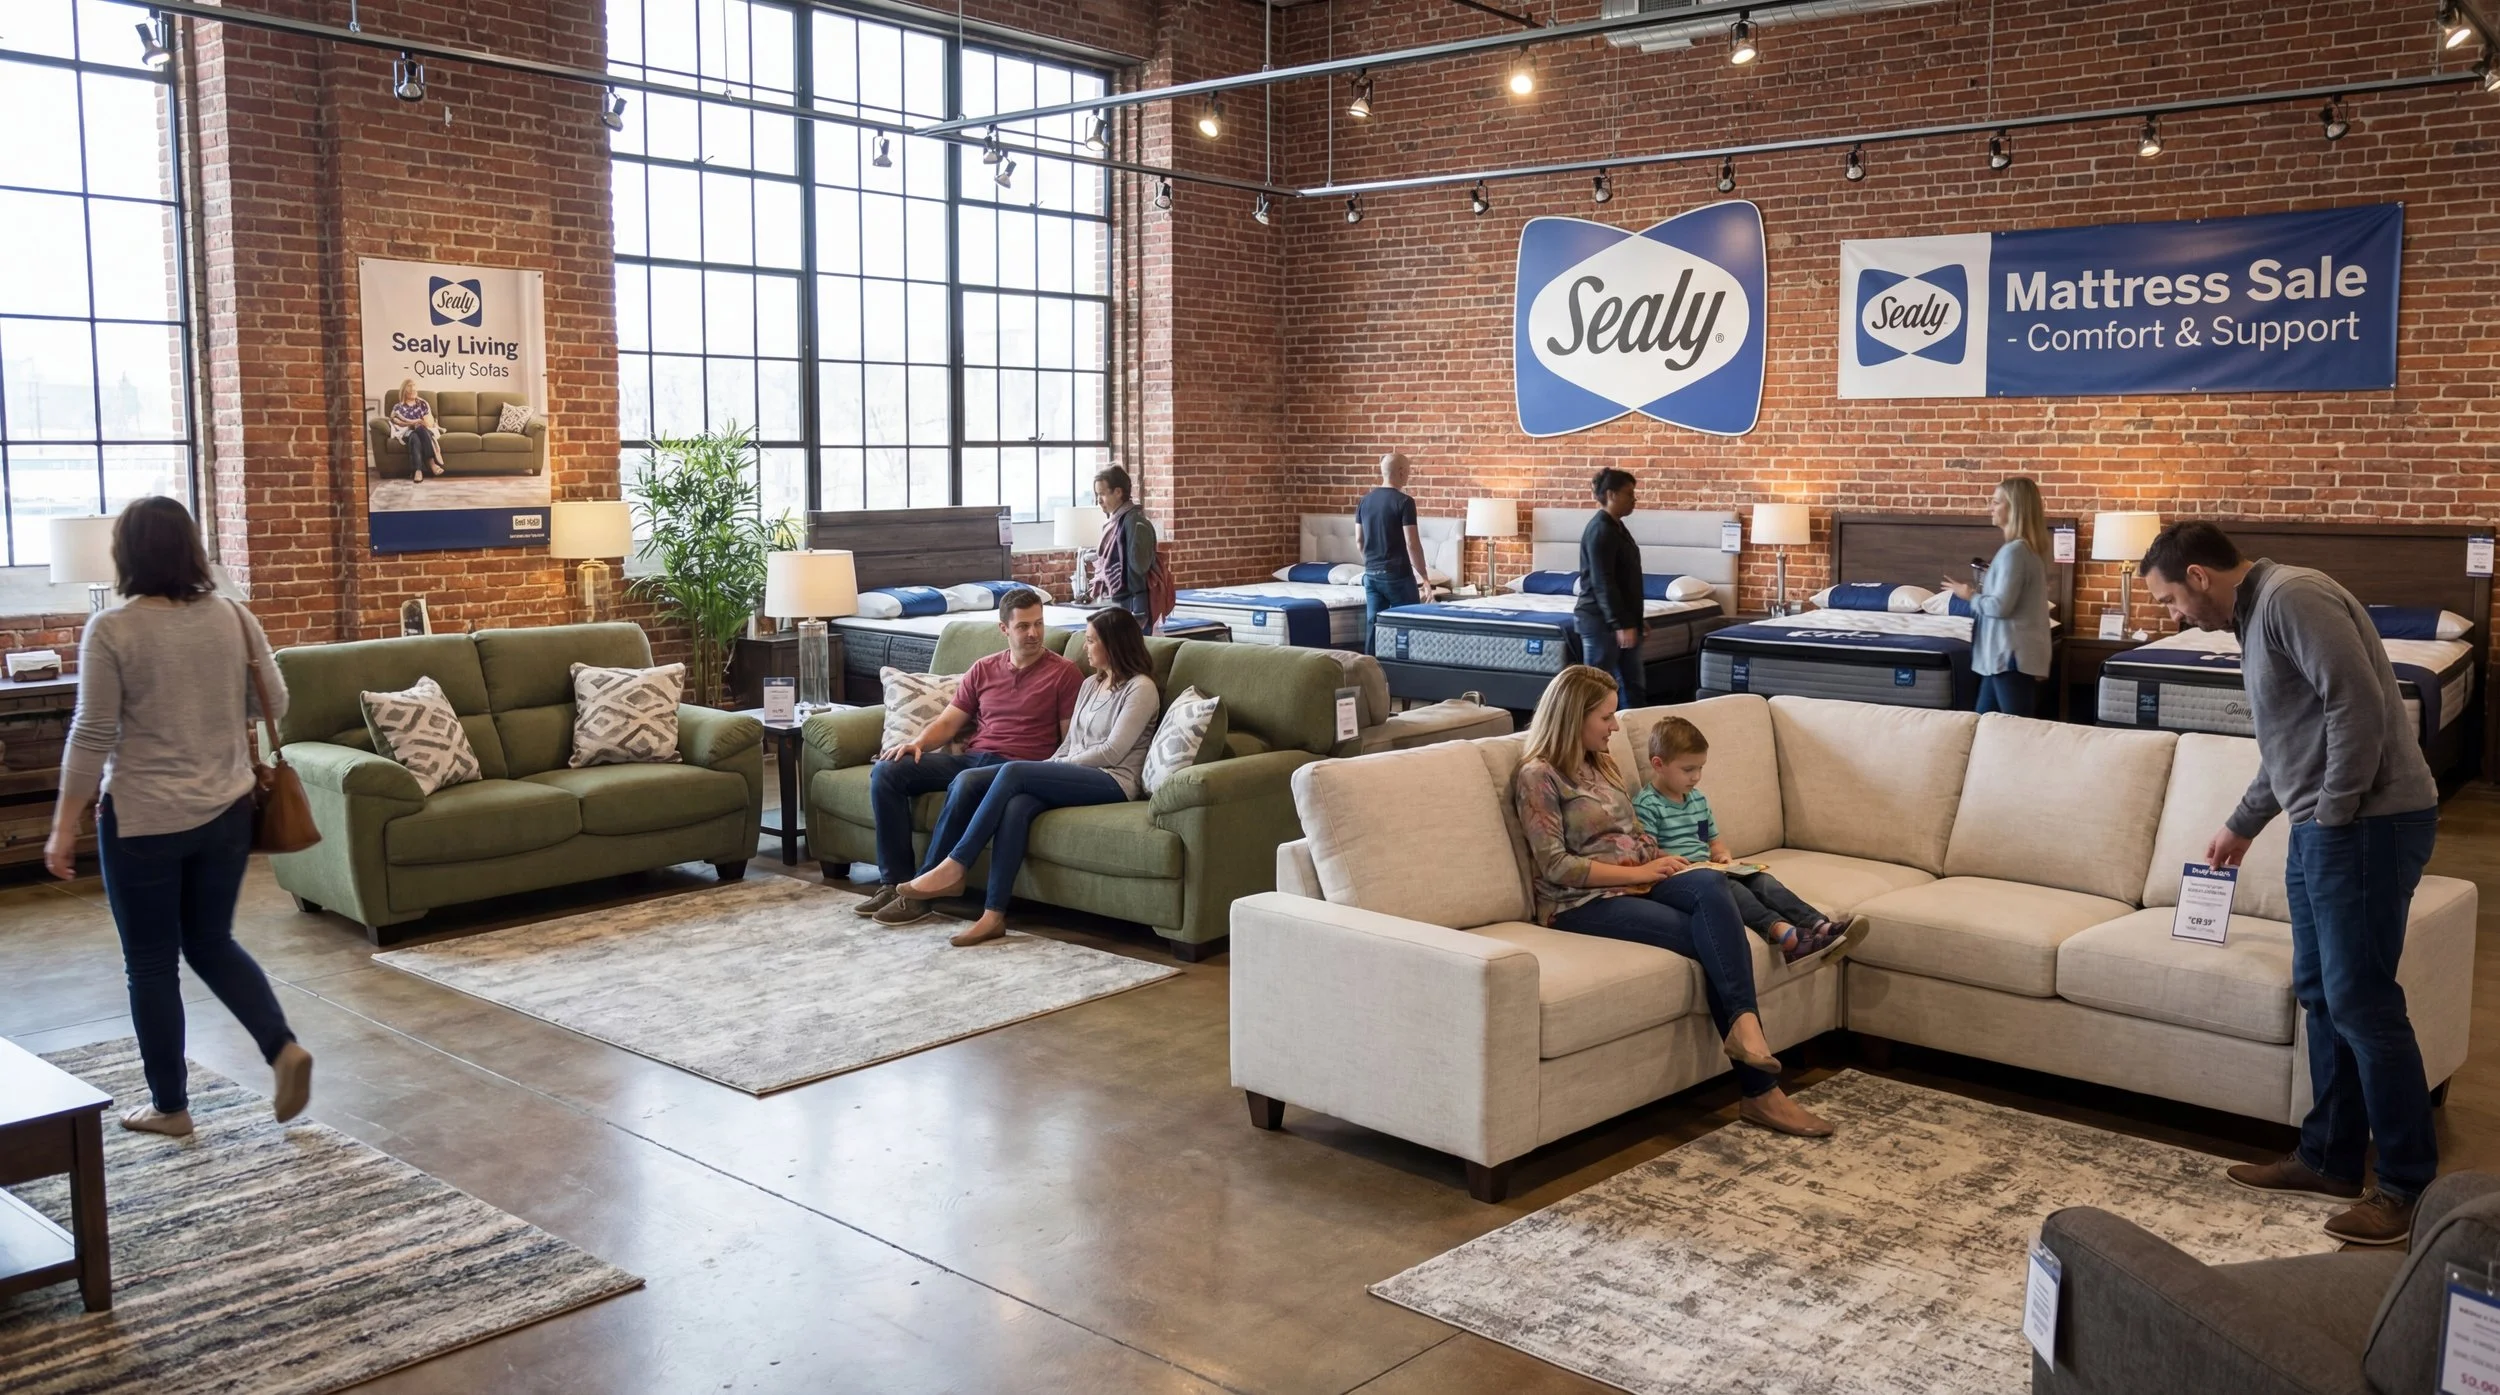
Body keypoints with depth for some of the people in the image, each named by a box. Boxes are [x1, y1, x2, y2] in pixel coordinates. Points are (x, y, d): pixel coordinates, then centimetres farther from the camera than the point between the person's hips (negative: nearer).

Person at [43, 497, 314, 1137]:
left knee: (151, 964, 9)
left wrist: (64, 828, -5)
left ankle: (169, 1106, 18)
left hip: (143, 820, -4)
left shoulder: (112, 630, -13)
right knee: (213, 943, 20)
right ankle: (283, 1048, 3)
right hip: (226, 812, 4)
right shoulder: (235, 618, -1)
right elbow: (275, 705, 8)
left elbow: (91, 737, -13)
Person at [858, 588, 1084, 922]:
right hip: (970, 757, 6)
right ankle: (895, 880, -16)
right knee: (887, 770, -14)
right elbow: (948, 721, 17)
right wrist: (917, 743, -4)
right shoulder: (983, 669, 17)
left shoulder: (1065, 673, 2)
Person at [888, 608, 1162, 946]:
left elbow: (1112, 752, -11)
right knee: (1016, 806, -25)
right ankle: (993, 915, -31)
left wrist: (1052, 767, -8)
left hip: (1111, 782, -7)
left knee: (1013, 772, -27)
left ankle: (954, 867, -24)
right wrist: (1046, 769, -1)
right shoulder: (1091, 685, 23)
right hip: (1073, 778, 7)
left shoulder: (1140, 688, -3)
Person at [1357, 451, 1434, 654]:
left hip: (1371, 574, 6)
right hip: (1398, 575, -6)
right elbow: (1412, 544, -16)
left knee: (1373, 625, 7)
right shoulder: (1404, 501, -13)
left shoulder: (1365, 501, 7)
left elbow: (1359, 540, 13)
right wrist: (1424, 575, -8)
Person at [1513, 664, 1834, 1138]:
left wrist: (1663, 861, 1)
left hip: (1635, 883, 7)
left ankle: (1744, 1026, -33)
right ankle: (1761, 1090, -28)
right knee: (1713, 936, -26)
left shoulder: (1602, 764, 19)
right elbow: (1556, 866, -14)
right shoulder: (1539, 776, -7)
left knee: (1710, 885, -28)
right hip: (1583, 903, -7)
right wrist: (1639, 873, -14)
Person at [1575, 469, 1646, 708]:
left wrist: (1634, 619, 21)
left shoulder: (1617, 527, 14)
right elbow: (1603, 583, -22)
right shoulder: (1600, 530, -17)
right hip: (1600, 620, -10)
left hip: (1623, 619, 10)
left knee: (1635, 685, 12)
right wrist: (1620, 624, -23)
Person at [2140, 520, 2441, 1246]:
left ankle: (2409, 1185, 4)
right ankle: (2329, 1158, 23)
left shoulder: (2292, 596, -14)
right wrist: (2241, 824, 36)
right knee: (2320, 994, 14)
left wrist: (2336, 813, -17)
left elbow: (2359, 706, -23)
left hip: (2368, 825, -10)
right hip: (2321, 827, 10)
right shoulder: (2257, 613, 18)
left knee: (2362, 1002, -6)